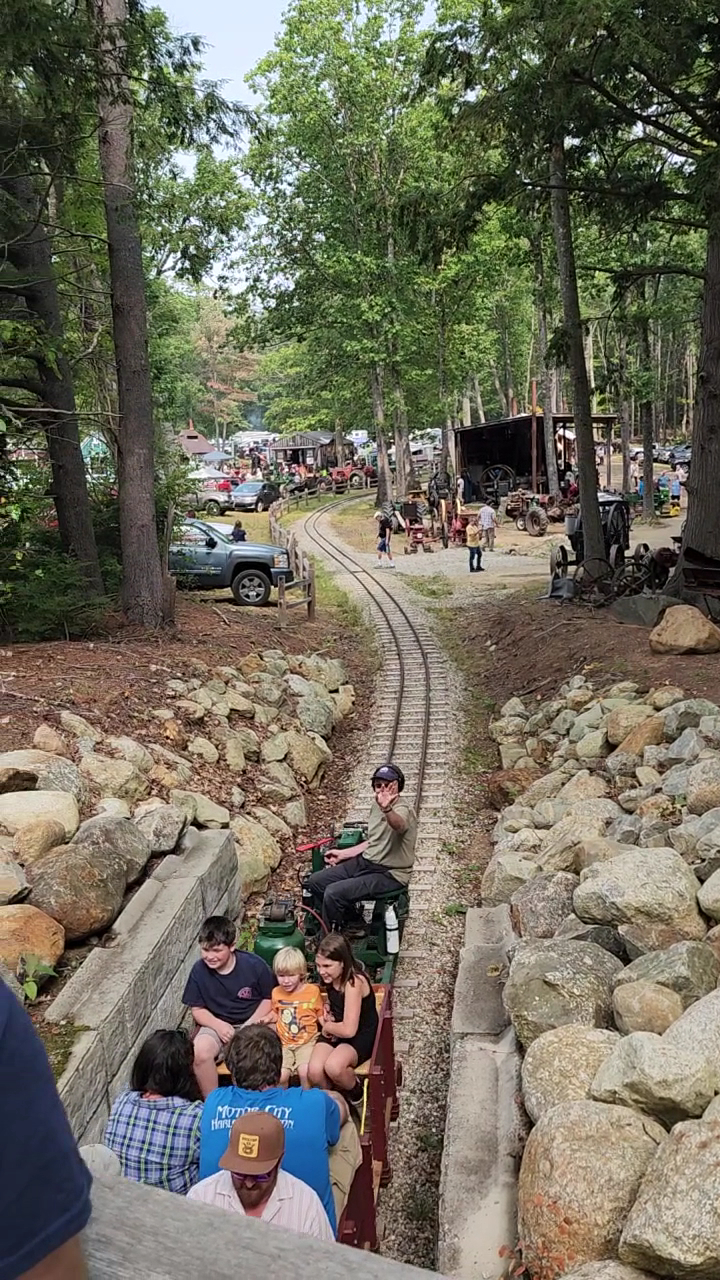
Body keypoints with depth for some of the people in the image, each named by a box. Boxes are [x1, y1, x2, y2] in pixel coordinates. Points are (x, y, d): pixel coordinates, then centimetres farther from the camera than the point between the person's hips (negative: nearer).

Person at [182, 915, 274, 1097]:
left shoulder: (254, 965, -15)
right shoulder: (199, 970, -10)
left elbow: (270, 998, -2)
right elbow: (197, 1009, 1)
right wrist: (218, 1025, -18)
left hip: (252, 1022, -2)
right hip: (217, 1024, 2)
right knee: (200, 1052, -28)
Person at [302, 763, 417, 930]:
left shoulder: (404, 810, -20)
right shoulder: (376, 805, 8)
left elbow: (398, 825, -47)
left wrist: (387, 809, -69)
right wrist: (343, 854, 16)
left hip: (389, 874, -9)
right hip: (366, 862, 9)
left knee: (333, 893, -22)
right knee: (315, 881, 4)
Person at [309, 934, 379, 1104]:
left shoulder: (354, 982, -26)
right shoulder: (330, 979, -2)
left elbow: (349, 1030, -29)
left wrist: (327, 1026, -9)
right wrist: (326, 1017, -1)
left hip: (361, 1036, -6)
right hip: (335, 1033, 6)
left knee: (333, 1067, -34)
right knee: (315, 1071, -23)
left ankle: (356, 1091, -2)